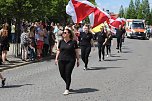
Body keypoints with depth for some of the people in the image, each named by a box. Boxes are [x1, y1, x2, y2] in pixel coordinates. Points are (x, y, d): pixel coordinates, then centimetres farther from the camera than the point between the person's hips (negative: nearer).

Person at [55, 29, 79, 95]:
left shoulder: (73, 42, -2)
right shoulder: (61, 42, 8)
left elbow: (76, 51, 2)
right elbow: (58, 50, 16)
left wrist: (78, 60, 2)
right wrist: (56, 58, 11)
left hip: (70, 60, -4)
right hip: (61, 60, 4)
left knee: (68, 74, -6)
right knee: (62, 74, 5)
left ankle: (67, 89, 2)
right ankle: (68, 84, 32)